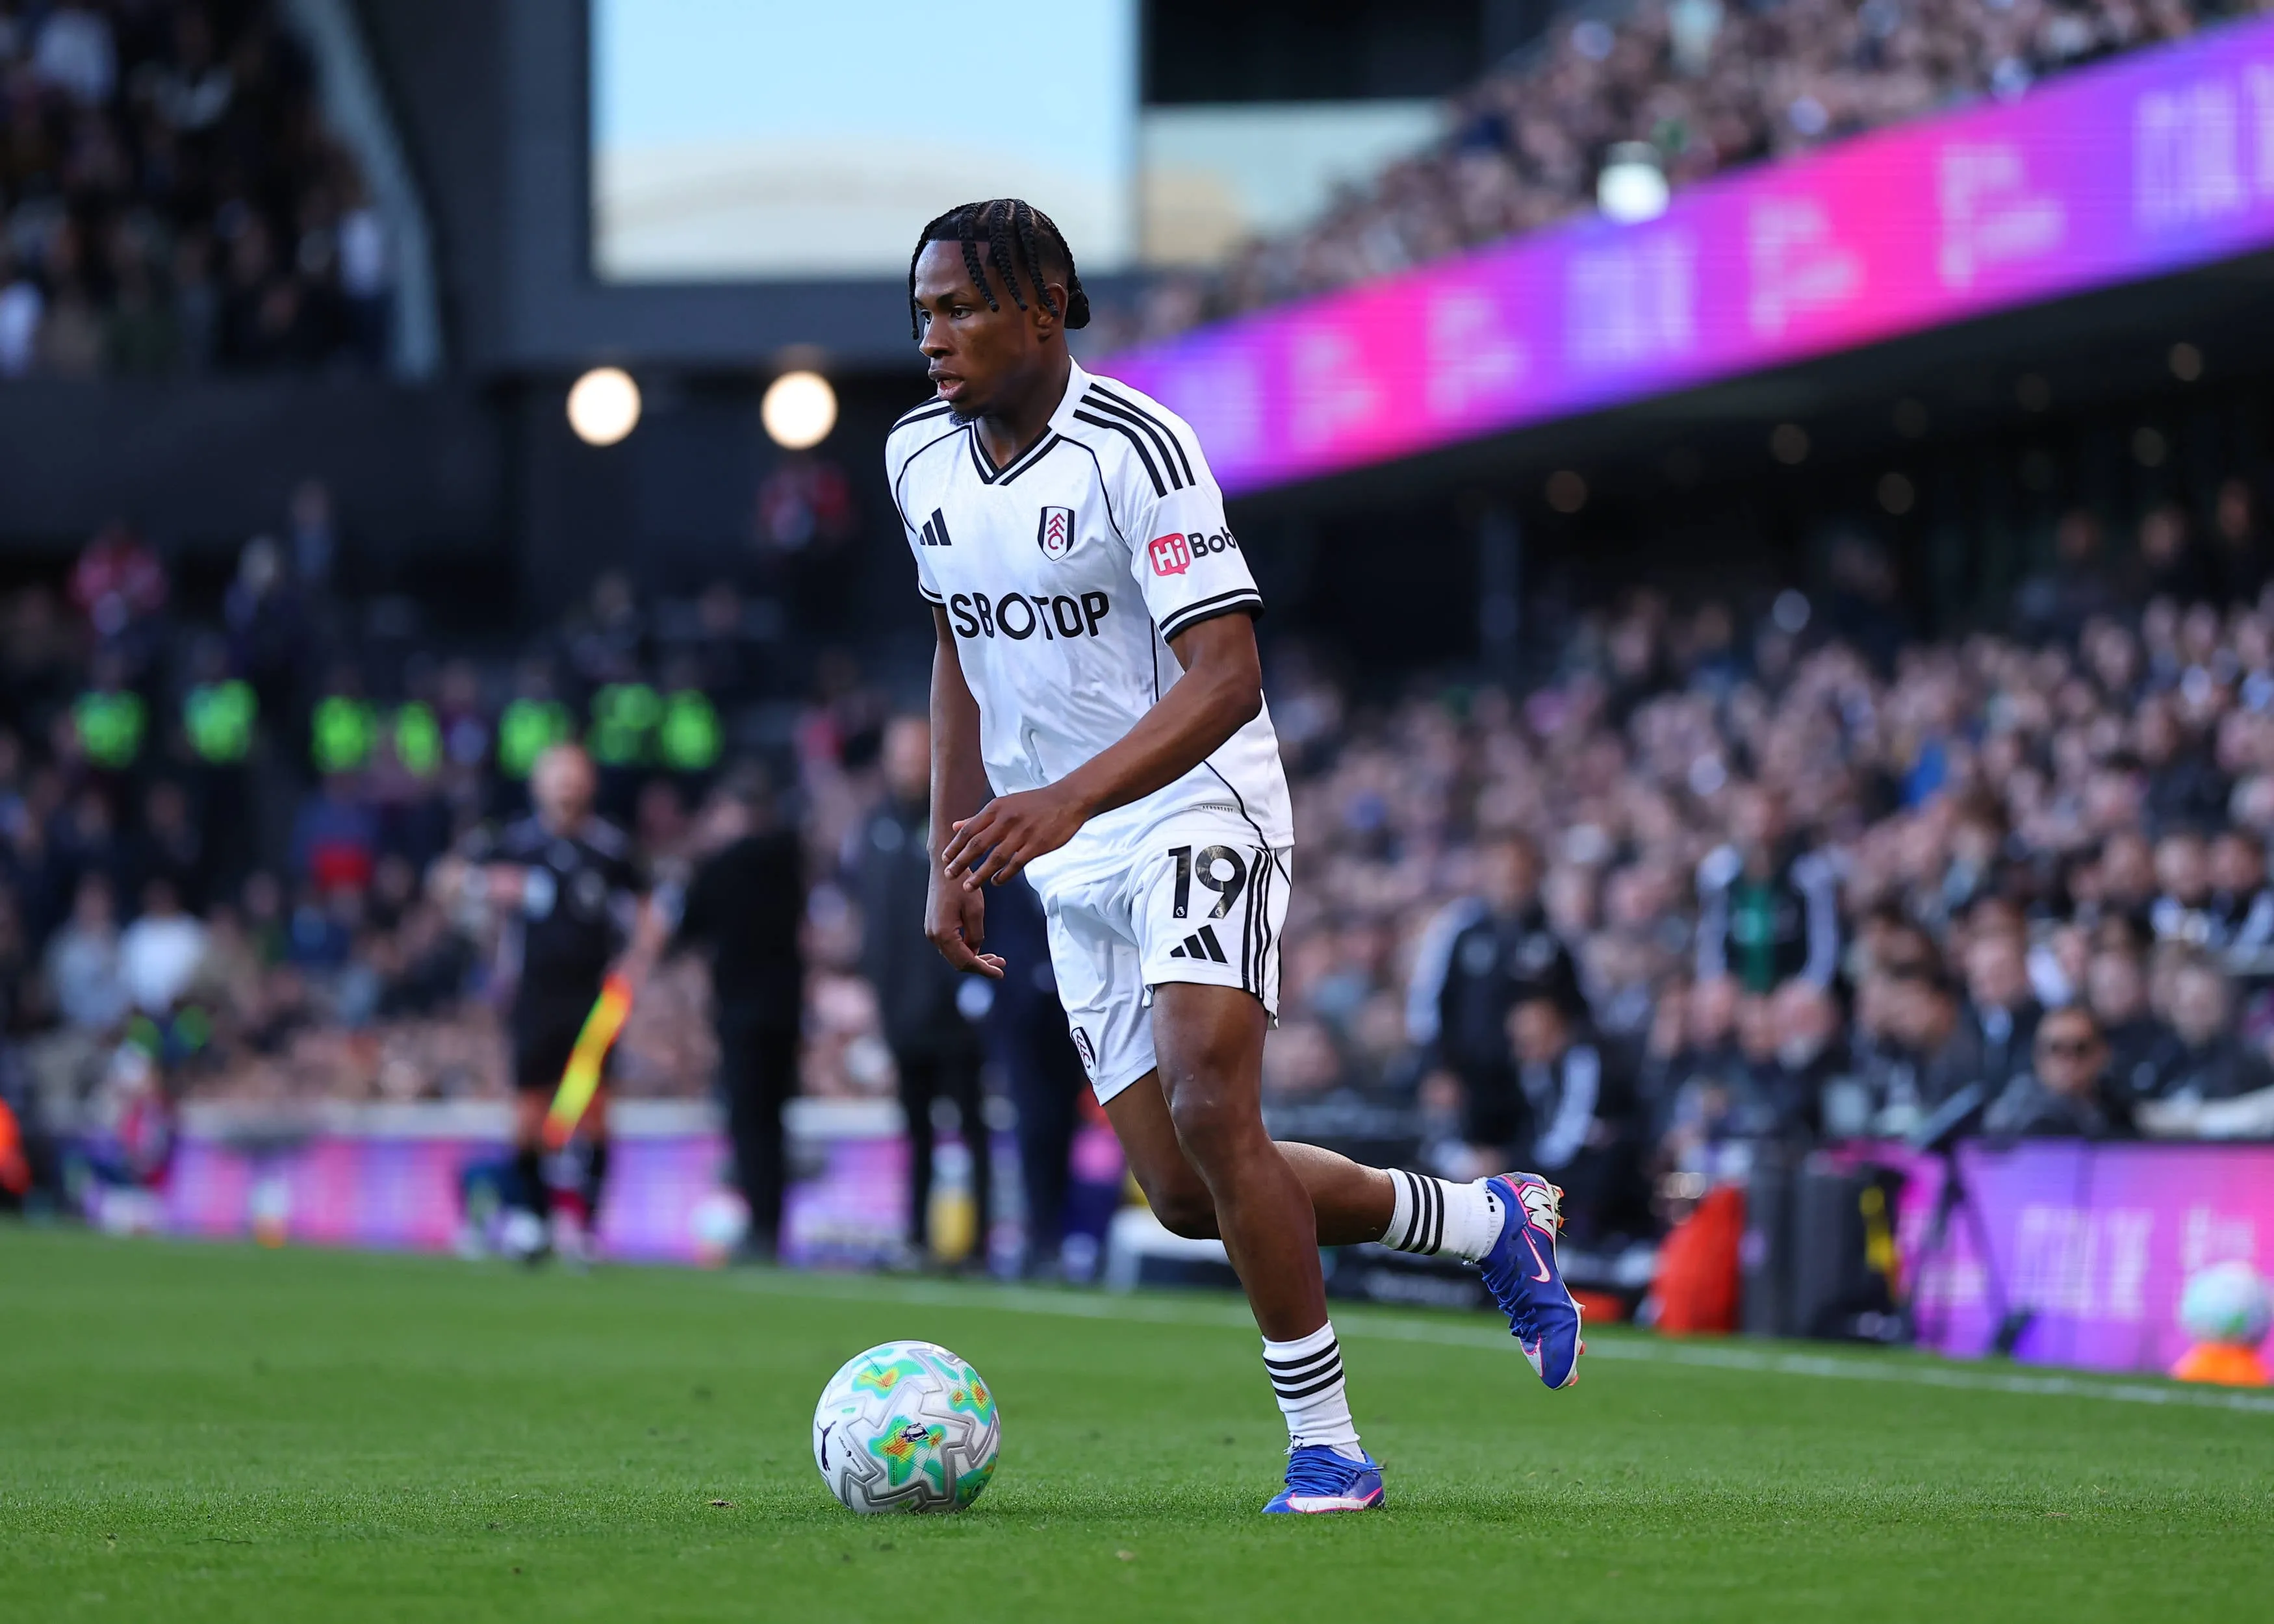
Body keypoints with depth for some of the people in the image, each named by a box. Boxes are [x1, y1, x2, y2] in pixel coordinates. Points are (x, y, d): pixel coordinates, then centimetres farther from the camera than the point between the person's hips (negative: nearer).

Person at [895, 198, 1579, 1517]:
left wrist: (1066, 800, -37)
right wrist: (956, 854, 14)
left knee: (1212, 1117, -23)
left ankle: (1329, 1446, -11)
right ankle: (1491, 1221, 24)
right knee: (1184, 1196, 3)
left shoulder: (1136, 447, -19)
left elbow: (1225, 675, -25)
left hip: (1197, 815, -7)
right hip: (1069, 863, 7)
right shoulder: (921, 457, 4)